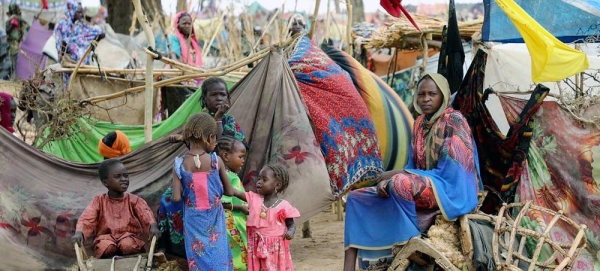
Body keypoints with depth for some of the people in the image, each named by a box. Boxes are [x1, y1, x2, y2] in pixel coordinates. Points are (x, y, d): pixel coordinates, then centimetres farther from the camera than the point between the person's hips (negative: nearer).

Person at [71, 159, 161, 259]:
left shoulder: (133, 200, 5)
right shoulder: (99, 201, 5)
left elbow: (145, 213, -14)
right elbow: (86, 218, -9)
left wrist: (153, 226, -38)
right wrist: (79, 233, -32)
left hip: (129, 236, 0)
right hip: (106, 237, 0)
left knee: (128, 245, -33)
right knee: (106, 247, -33)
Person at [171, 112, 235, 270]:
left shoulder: (179, 165, -10)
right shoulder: (216, 161, -11)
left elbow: (176, 198, -12)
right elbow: (229, 192, -3)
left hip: (194, 221, 1)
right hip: (214, 220, -1)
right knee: (218, 258, 11)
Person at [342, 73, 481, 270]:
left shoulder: (454, 121, -11)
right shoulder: (420, 123, 12)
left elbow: (448, 171, -19)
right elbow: (412, 166, 13)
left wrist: (396, 174, -17)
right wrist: (387, 180, -9)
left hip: (449, 190, -8)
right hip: (421, 186, 8)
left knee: (400, 184, -38)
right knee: (357, 198, -3)